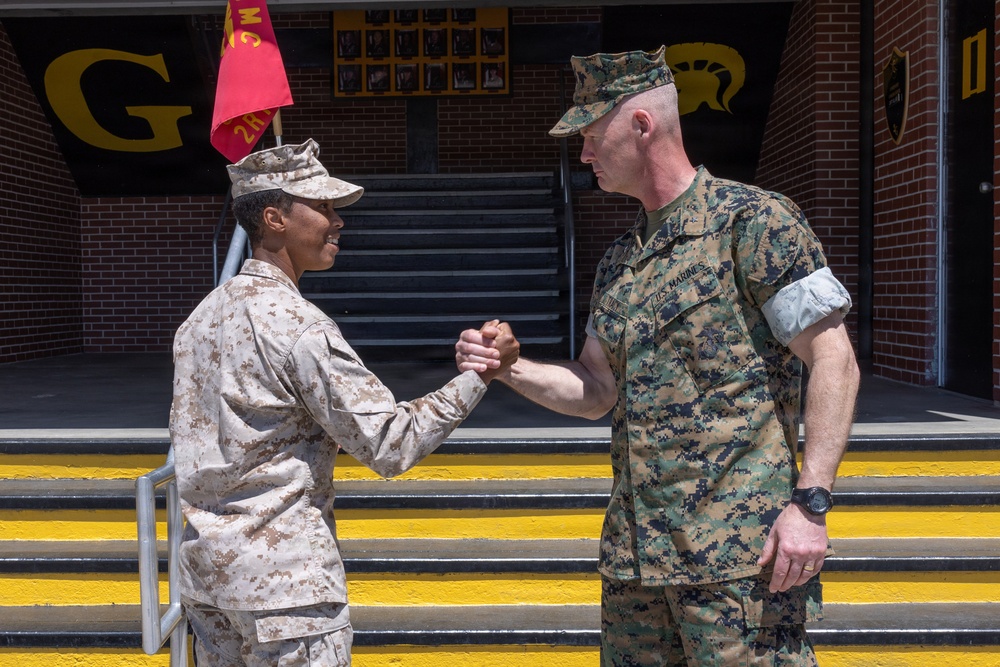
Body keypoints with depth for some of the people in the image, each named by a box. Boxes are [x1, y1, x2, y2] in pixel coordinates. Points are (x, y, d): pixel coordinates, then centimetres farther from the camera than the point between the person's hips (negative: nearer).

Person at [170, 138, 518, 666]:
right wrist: (478, 375, -13)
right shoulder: (297, 326, -17)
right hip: (284, 581, -8)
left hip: (206, 569, 9)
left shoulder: (200, 318, 9)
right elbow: (390, 445, -17)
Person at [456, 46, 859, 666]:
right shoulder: (619, 260, 14)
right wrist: (509, 367, 1)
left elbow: (833, 360, -11)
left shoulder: (755, 220, -8)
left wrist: (811, 503, -17)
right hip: (636, 554, 7)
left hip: (741, 553, -7)